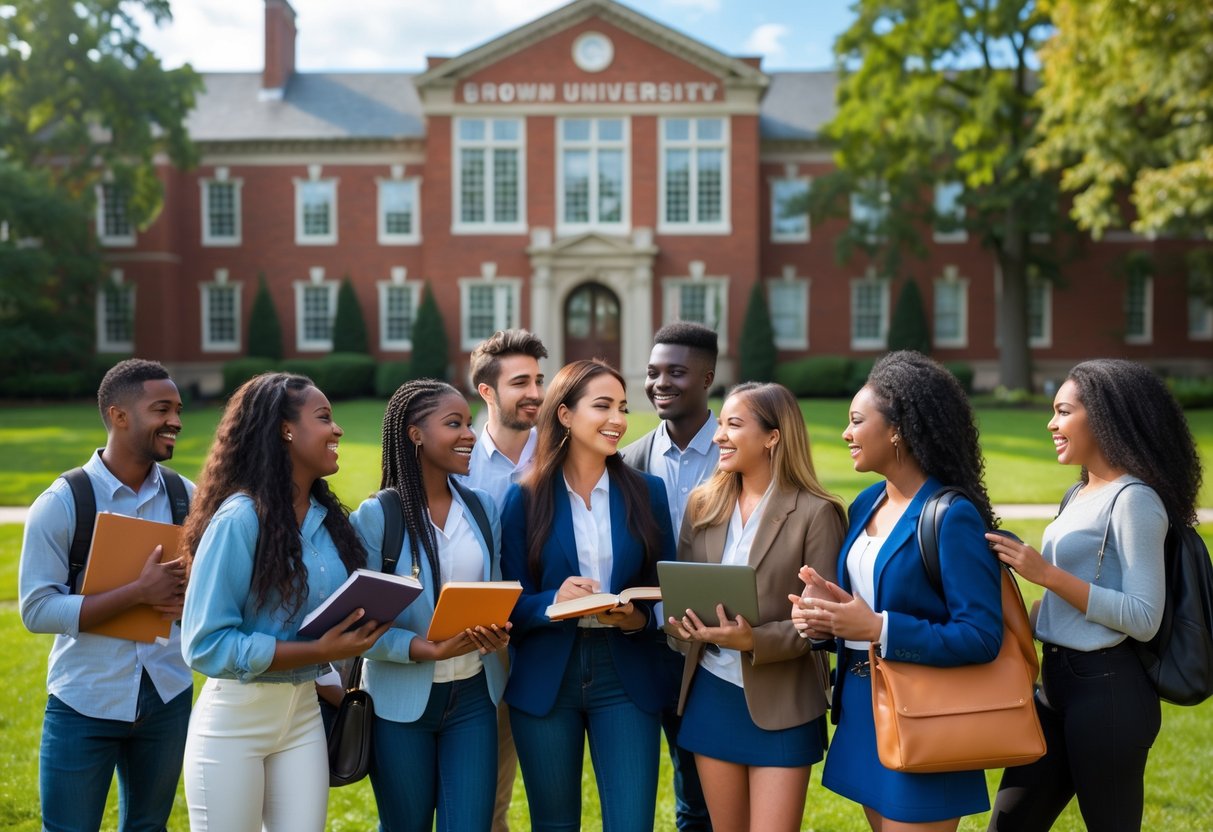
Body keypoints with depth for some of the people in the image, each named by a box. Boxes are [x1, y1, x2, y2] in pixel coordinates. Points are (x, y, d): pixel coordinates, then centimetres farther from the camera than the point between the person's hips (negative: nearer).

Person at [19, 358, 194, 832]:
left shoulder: (186, 497, 0)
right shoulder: (62, 503, -12)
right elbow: (37, 610, -16)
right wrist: (139, 592, -25)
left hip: (167, 698, 4)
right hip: (85, 704, -3)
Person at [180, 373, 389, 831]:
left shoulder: (327, 517, 4)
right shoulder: (240, 518, -18)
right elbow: (205, 644, -20)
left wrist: (352, 637, -6)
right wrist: (318, 652, -22)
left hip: (303, 712, 6)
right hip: (235, 717, -6)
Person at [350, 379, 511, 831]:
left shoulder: (482, 508, 3)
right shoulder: (374, 517, -11)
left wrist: (498, 631, -11)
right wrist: (429, 650, -24)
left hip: (473, 695, 3)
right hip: (402, 700, -3)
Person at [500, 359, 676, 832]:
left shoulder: (647, 493, 2)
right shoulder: (525, 499, -2)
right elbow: (510, 602, -2)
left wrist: (640, 620, -15)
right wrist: (553, 602, -22)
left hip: (626, 678, 1)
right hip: (545, 680, 0)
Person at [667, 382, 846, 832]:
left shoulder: (815, 512, -11)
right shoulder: (703, 504, 5)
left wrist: (756, 640, -26)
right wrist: (679, 619, -12)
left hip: (781, 704, -5)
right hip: (711, 693, 5)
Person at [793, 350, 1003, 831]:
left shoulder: (952, 516, -18)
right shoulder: (866, 503, 7)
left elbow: (981, 637, -22)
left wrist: (877, 629, -26)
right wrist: (828, 616, -7)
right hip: (861, 705, 8)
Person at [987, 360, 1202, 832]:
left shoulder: (1133, 499, -14)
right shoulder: (1084, 494, 13)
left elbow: (1143, 619, -20)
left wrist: (1047, 574, -23)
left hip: (1107, 690, -9)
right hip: (1057, 682, 9)